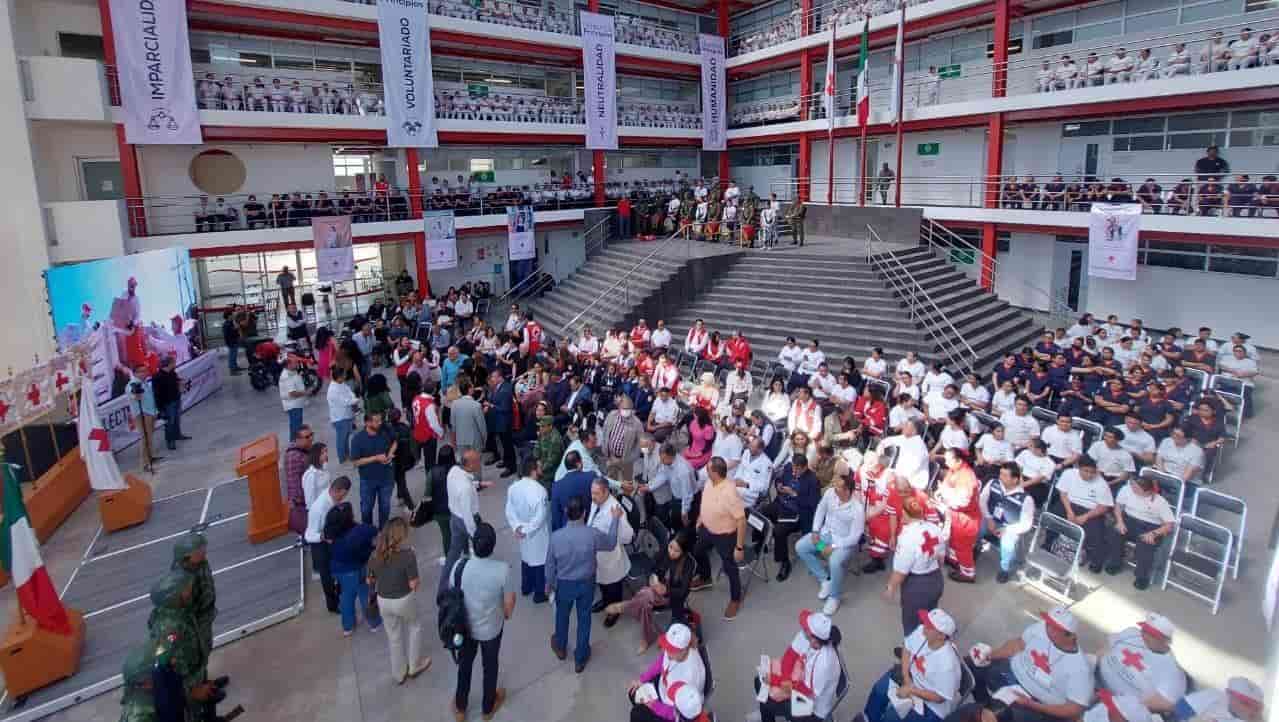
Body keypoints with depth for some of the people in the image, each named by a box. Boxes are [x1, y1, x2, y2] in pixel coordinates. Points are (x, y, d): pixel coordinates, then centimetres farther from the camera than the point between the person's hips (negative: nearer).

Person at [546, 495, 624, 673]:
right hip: (586, 584, -1)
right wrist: (615, 519, 5)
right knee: (584, 619, 20)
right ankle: (580, 659, 36)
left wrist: (549, 584, 9)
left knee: (562, 615, 28)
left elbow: (550, 564, -9)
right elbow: (611, 543, -4)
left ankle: (560, 647, 53)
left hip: (564, 584, 1)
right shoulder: (592, 534, -25)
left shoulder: (556, 536, -23)